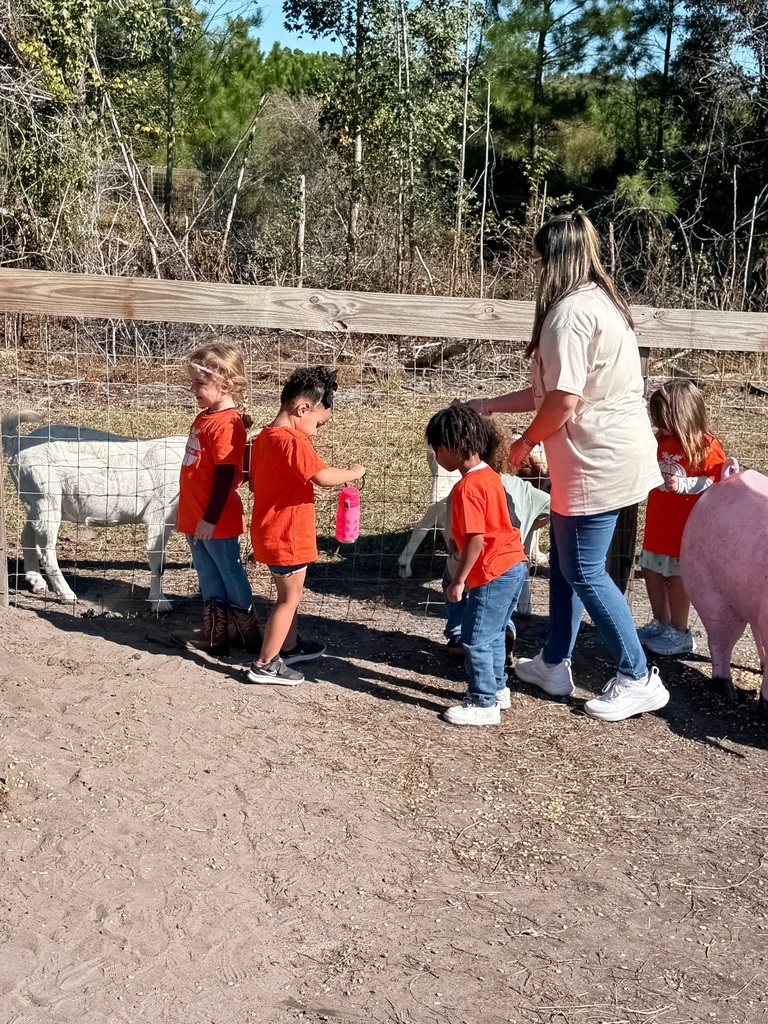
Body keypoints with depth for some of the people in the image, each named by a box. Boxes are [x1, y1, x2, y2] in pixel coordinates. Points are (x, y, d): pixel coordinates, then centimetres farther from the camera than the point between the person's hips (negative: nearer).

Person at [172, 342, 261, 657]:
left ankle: (247, 635, 19)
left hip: (216, 523, -9)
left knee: (231, 577, 5)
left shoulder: (226, 424, -18)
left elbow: (225, 476, -21)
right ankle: (213, 634, 27)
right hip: (195, 518, 9)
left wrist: (210, 519, -19)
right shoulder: (205, 417, 11)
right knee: (209, 578, 17)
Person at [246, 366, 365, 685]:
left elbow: (255, 483, 16)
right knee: (289, 599, 3)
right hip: (288, 536, -10)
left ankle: (290, 646, 40)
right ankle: (265, 665, 10)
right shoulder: (294, 442, -23)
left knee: (288, 593, 24)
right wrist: (353, 473, -16)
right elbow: (323, 476, -33)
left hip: (268, 532, 10)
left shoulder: (263, 437, 7)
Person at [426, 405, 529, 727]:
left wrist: (458, 580, -16)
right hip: (513, 564, 10)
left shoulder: (467, 487, -20)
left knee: (476, 640, 0)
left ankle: (484, 704, 8)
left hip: (493, 573, -10)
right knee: (492, 634, 23)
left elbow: (476, 539, -23)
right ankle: (497, 688, 35)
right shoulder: (490, 476, 10)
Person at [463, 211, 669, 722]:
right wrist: (489, 406, 21)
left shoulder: (570, 311, -18)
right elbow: (550, 391, 17)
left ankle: (638, 680, 10)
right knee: (564, 559, 18)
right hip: (609, 454, 10)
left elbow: (564, 399, -21)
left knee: (584, 570, 0)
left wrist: (526, 442, -4)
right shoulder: (599, 302, 15)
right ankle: (554, 664, 30)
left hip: (598, 462, -10)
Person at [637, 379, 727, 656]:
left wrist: (684, 484, -25)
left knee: (677, 576, -1)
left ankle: (680, 634, 12)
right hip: (658, 524, 8)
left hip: (686, 527, -8)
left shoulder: (706, 446, -13)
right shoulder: (663, 441, 9)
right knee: (652, 571, 13)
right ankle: (661, 624, 30)